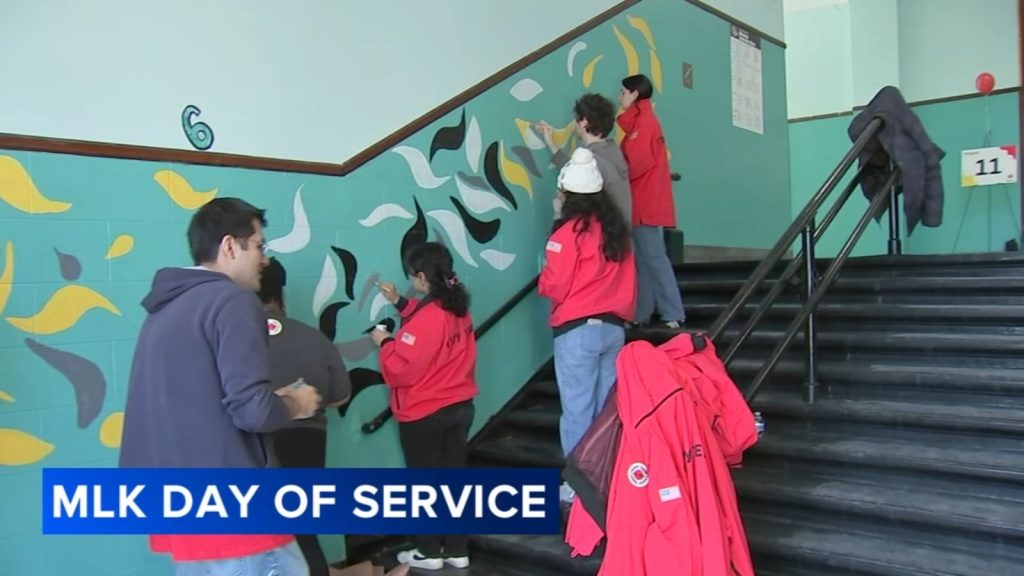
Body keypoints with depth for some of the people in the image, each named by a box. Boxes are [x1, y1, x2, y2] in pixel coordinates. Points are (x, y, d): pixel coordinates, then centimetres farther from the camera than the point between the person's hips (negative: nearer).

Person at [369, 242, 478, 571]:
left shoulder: (427, 317, -24)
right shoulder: (459, 309, 1)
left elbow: (401, 368, -23)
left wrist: (385, 342, -6)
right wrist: (399, 303, 19)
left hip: (424, 415, -7)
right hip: (460, 407, 8)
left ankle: (429, 553, 21)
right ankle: (457, 551, 23)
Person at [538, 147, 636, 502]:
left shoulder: (569, 232, -11)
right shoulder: (616, 229, 9)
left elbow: (552, 286, -11)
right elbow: (628, 280, 14)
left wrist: (542, 282, 9)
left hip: (578, 331, -7)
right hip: (614, 327, 7)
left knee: (578, 409, 1)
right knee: (608, 407, 12)